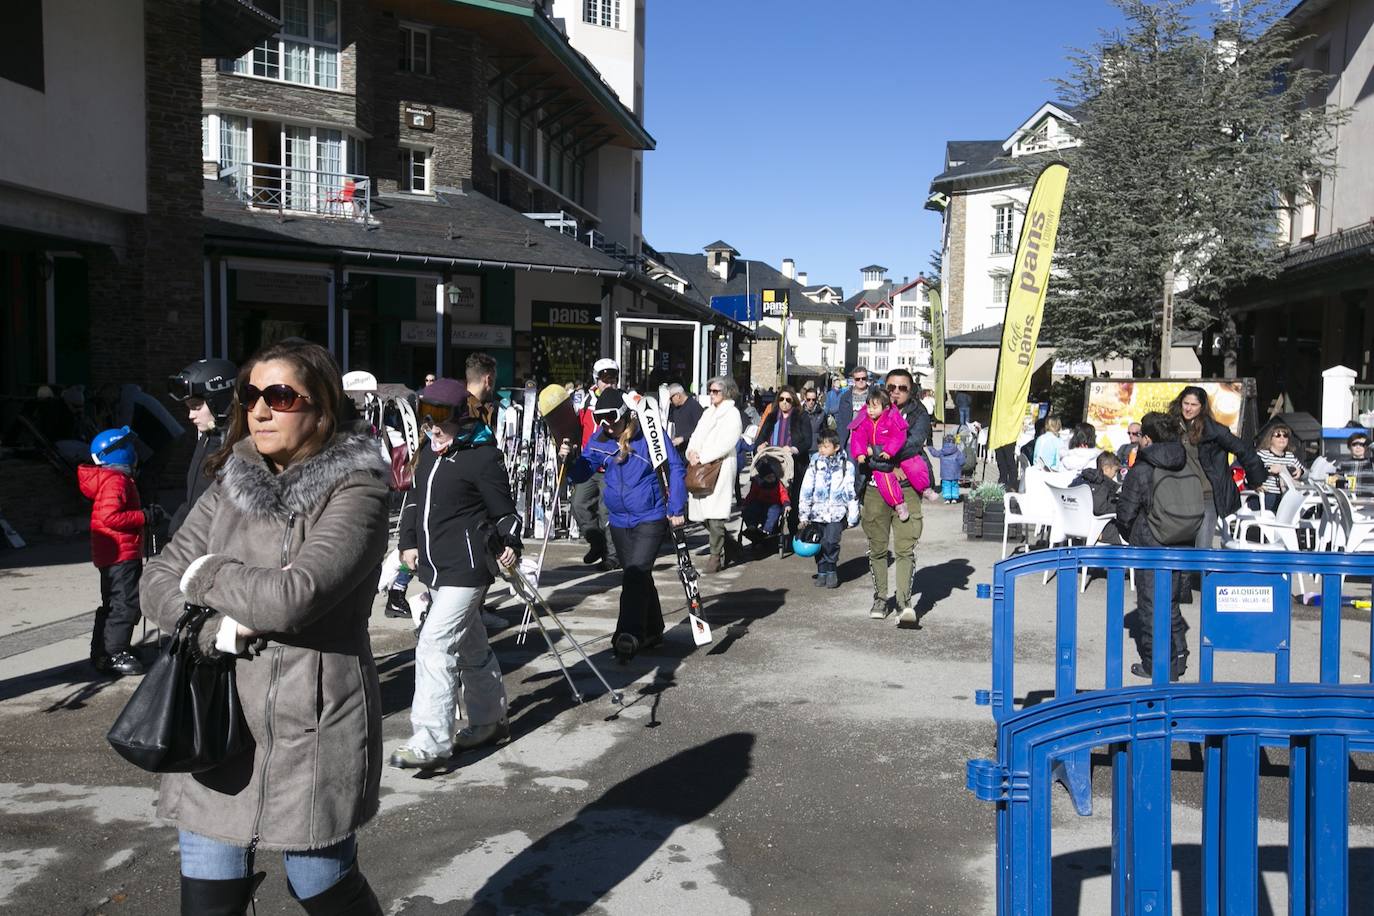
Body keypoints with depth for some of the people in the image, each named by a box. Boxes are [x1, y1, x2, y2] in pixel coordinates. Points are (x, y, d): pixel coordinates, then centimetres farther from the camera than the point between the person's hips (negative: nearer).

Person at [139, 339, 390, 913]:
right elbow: (158, 583, 4)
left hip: (312, 731, -5)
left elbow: (294, 596, -25)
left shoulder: (355, 494, -12)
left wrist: (205, 575, -8)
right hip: (219, 722, 5)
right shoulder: (231, 487, 7)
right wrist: (220, 628, -15)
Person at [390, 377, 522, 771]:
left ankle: (431, 741, -11)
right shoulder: (429, 455, 12)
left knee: (435, 646, -14)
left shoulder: (482, 457, -12)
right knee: (471, 646, 18)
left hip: (466, 569, -9)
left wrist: (510, 544, -20)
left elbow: (503, 509, -9)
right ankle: (489, 721, 32)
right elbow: (413, 501, 20)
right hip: (435, 568, 9)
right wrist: (409, 543, 10)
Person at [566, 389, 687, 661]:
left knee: (636, 573, -18)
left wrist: (676, 509, -13)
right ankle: (652, 631, 31)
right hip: (619, 520, 6)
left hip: (651, 518, -6)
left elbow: (675, 469, -9)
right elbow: (583, 472, 2)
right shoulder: (599, 440, 0)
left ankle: (629, 636, -21)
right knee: (638, 576, 16)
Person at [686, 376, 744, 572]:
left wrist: (702, 458, -13)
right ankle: (724, 547, 20)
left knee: (714, 514, -11)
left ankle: (716, 556, -3)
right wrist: (692, 451, -4)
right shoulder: (708, 412, 21)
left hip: (721, 467, -7)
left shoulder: (732, 413, -2)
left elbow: (725, 443, -12)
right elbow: (696, 435, 17)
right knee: (703, 513, 4)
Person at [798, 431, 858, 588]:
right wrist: (803, 515, 2)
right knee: (820, 543, 5)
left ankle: (831, 571, 3)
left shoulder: (846, 466, 1)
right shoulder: (814, 466, 4)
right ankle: (822, 572, 20)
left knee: (830, 542, -15)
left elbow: (851, 492, 3)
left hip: (837, 512, -3)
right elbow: (806, 491, 5)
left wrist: (853, 515, 2)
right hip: (817, 512, 3)